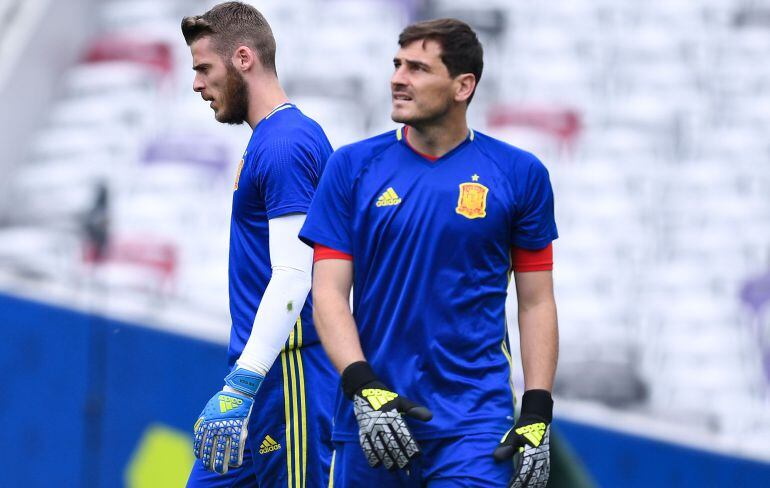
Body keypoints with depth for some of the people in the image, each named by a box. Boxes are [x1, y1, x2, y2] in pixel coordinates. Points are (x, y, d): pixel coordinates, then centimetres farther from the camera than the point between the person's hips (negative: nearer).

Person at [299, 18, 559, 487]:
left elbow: (536, 302, 6)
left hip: (475, 418, -2)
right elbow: (329, 291, 0)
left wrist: (537, 414, -2)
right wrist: (363, 388, -14)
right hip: (373, 414, 2)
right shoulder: (353, 167, 4)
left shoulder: (519, 174, 3)